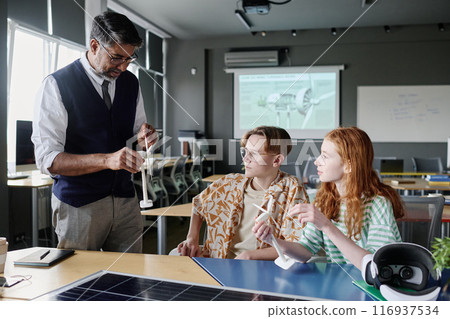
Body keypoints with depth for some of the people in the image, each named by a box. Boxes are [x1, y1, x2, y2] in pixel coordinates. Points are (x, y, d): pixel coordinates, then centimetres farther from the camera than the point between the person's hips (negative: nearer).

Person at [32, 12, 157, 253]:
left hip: (125, 201, 5)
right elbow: (48, 159, -16)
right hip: (78, 206, -4)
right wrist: (107, 160, -28)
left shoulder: (131, 83, 7)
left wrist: (143, 139, -7)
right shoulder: (56, 85, -10)